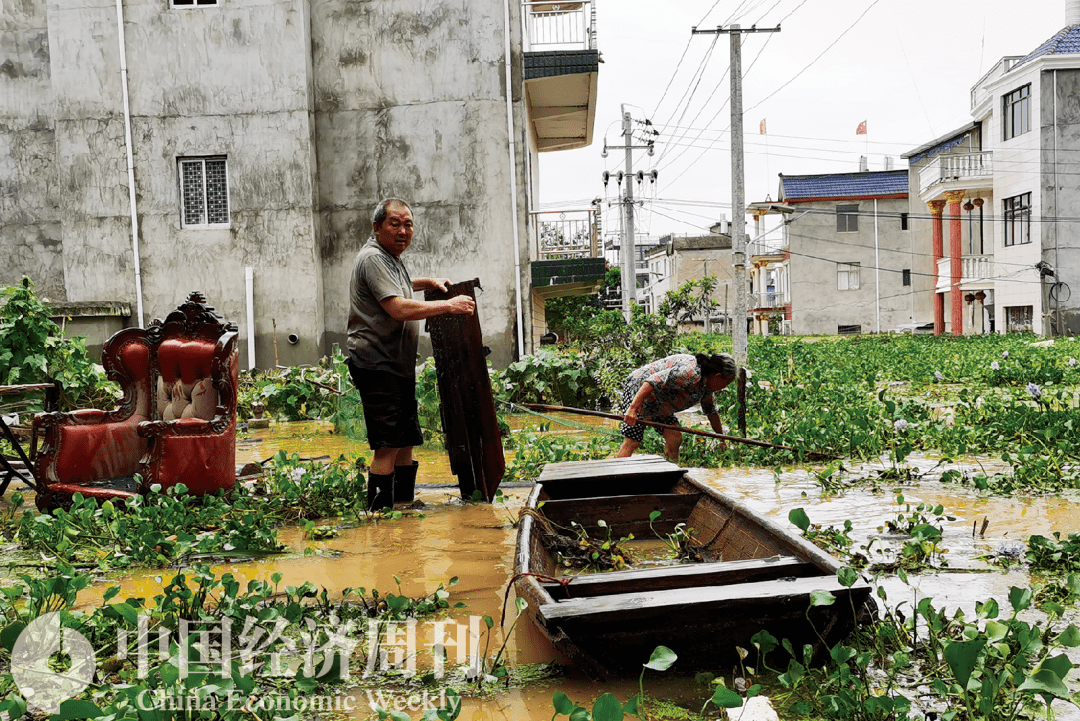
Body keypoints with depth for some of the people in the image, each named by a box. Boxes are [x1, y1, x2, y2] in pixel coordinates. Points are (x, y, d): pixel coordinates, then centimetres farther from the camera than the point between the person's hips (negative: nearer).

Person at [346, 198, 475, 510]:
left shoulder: (391, 258, 18)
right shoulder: (373, 258, -14)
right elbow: (399, 309, -25)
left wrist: (428, 283, 27)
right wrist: (448, 306, -19)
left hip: (398, 365, 10)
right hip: (377, 364, -10)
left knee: (406, 440, 15)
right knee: (389, 445, -14)